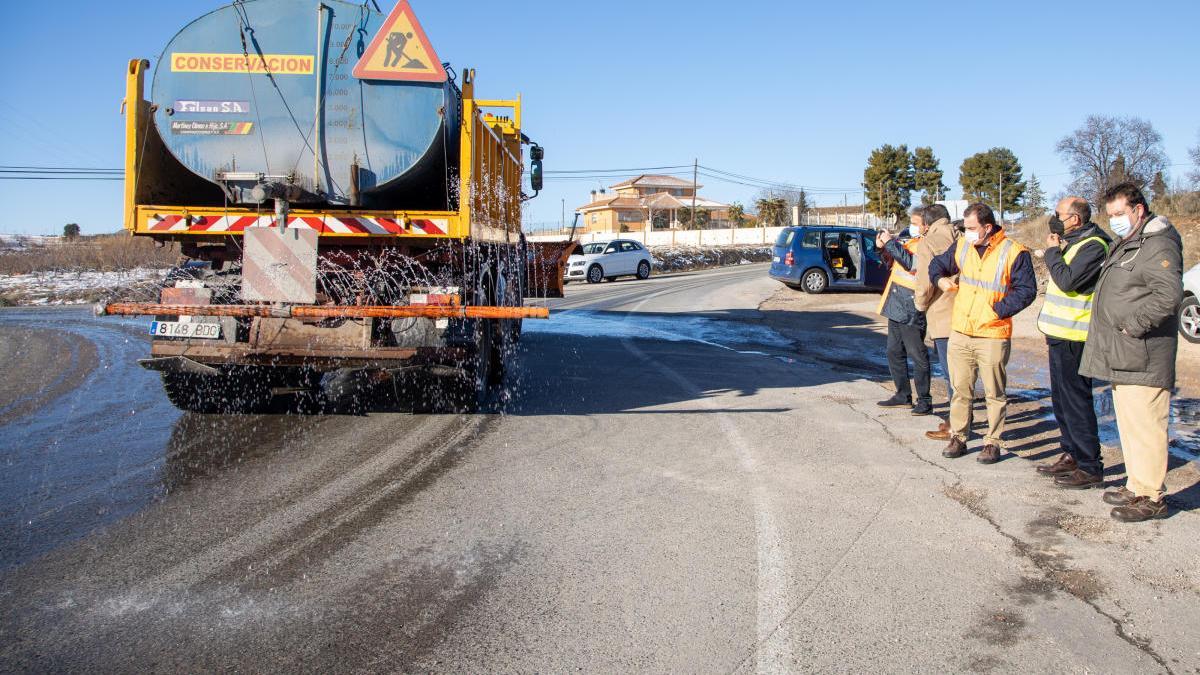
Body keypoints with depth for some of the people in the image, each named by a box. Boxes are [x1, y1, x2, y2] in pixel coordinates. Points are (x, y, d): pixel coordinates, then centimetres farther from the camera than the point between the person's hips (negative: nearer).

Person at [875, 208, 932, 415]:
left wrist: (891, 243, -20)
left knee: (917, 356, -4)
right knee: (894, 352, 15)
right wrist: (883, 247, 10)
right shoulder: (911, 242, 16)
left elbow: (911, 263, -26)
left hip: (911, 311, -10)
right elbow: (895, 261, 27)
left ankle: (924, 401, 3)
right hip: (896, 306, 10)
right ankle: (903, 396, 25)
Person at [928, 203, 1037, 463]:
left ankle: (993, 443, 15)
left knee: (994, 393, 5)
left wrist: (998, 310, -16)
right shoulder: (962, 246, 8)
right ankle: (958, 437, 22)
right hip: (960, 333, 5)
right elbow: (938, 263, 24)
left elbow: (1026, 290, -8)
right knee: (960, 390, 11)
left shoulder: (1013, 253, -7)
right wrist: (940, 278, 3)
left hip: (993, 336, -4)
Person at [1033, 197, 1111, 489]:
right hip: (1062, 336, 10)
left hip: (1073, 340, -10)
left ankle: (1090, 468, -1)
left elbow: (1067, 281, -26)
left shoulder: (1093, 246, -15)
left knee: (1076, 401, -7)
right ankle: (1072, 456, 26)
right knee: (1062, 399, 16)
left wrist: (1052, 251, -10)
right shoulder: (1074, 243, 17)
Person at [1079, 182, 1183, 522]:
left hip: (1143, 361, -11)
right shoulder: (1125, 245, 20)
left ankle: (1151, 497, 1)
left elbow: (1169, 295, -26)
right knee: (1129, 425, 17)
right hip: (1122, 358, 11)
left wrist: (1134, 325, -20)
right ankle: (1136, 486, 27)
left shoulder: (1158, 245, -13)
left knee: (1145, 427, -6)